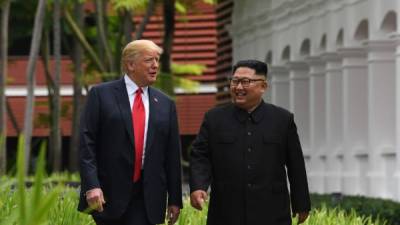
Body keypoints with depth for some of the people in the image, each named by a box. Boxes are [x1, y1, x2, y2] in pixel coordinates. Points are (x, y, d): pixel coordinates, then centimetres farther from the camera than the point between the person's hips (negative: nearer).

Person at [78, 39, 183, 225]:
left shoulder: (165, 104, 12)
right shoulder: (101, 95, 1)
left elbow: (172, 154, 12)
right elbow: (87, 142, -5)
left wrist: (175, 199, 9)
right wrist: (91, 186, -16)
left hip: (146, 199, 2)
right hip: (108, 194, -2)